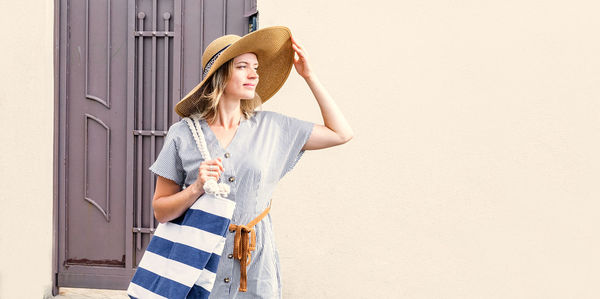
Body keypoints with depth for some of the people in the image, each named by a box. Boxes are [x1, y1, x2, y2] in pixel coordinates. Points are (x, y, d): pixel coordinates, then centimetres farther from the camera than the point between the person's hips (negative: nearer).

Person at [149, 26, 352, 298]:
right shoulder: (183, 135, -3)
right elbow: (160, 211, -1)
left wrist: (309, 76, 6)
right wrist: (198, 188, -19)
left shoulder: (270, 127, 3)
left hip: (255, 266, 2)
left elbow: (341, 133, 8)